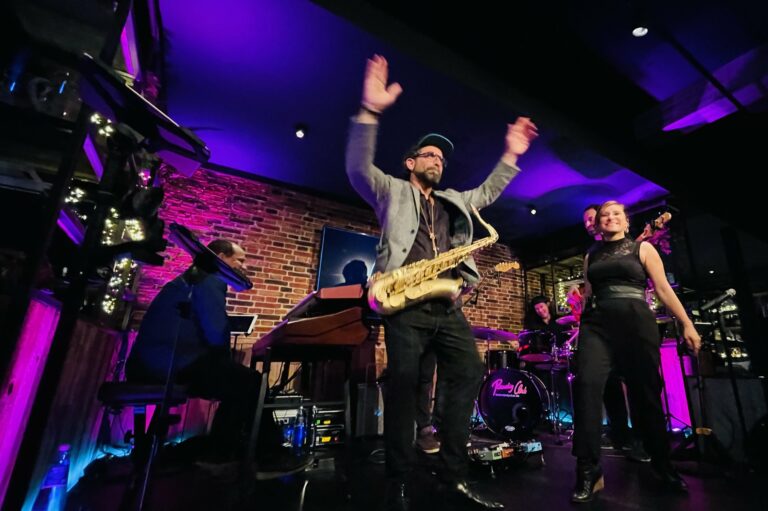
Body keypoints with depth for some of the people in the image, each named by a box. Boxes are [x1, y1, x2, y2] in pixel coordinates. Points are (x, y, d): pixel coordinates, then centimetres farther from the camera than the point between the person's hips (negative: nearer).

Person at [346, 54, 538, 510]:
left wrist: (511, 155, 26)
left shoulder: (455, 201, 28)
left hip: (447, 307, 6)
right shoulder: (393, 191, 11)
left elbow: (488, 193, 35)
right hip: (406, 305, -5)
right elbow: (359, 170, -3)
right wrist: (371, 111, -13)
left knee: (469, 374, -1)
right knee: (404, 383, -8)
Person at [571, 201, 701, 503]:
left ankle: (662, 464, 30)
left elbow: (663, 288, 5)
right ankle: (588, 471, -12)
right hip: (597, 323, 1)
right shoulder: (591, 255, 17)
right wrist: (580, 327, 14)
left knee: (645, 393, 5)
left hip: (635, 321, -1)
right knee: (587, 384, -18)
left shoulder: (642, 248, 11)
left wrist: (687, 324, -3)